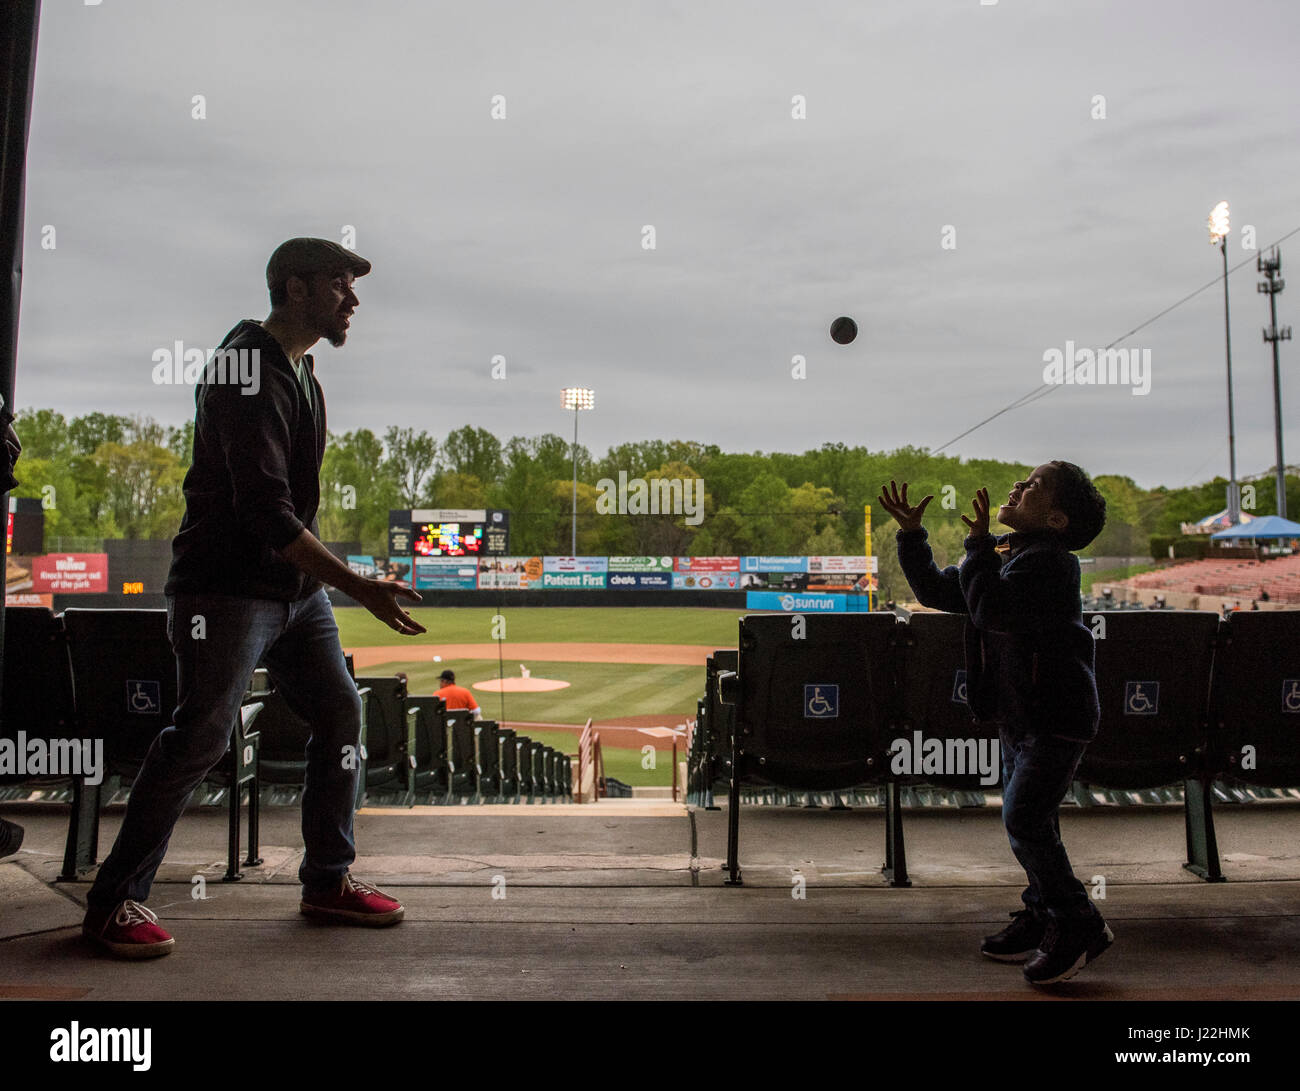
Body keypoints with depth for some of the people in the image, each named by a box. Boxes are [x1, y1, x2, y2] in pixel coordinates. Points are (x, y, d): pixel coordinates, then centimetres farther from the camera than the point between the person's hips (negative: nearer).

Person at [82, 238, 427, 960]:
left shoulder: (300, 367, 13)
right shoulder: (249, 373, -18)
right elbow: (266, 511, -27)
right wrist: (359, 587, -29)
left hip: (296, 587, 9)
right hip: (227, 587, -9)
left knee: (340, 715, 7)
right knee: (201, 734, -9)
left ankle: (328, 880, 19)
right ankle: (115, 901, 7)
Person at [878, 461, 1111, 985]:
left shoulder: (1047, 561, -20)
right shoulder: (1004, 554, 10)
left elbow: (990, 609, -33)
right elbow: (936, 590, 14)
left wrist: (978, 544, -26)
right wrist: (911, 534, 6)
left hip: (1057, 716, -9)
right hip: (1018, 715, 9)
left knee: (1024, 820, -10)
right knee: (1031, 822, 16)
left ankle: (1078, 926, 5)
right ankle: (1041, 917, 29)